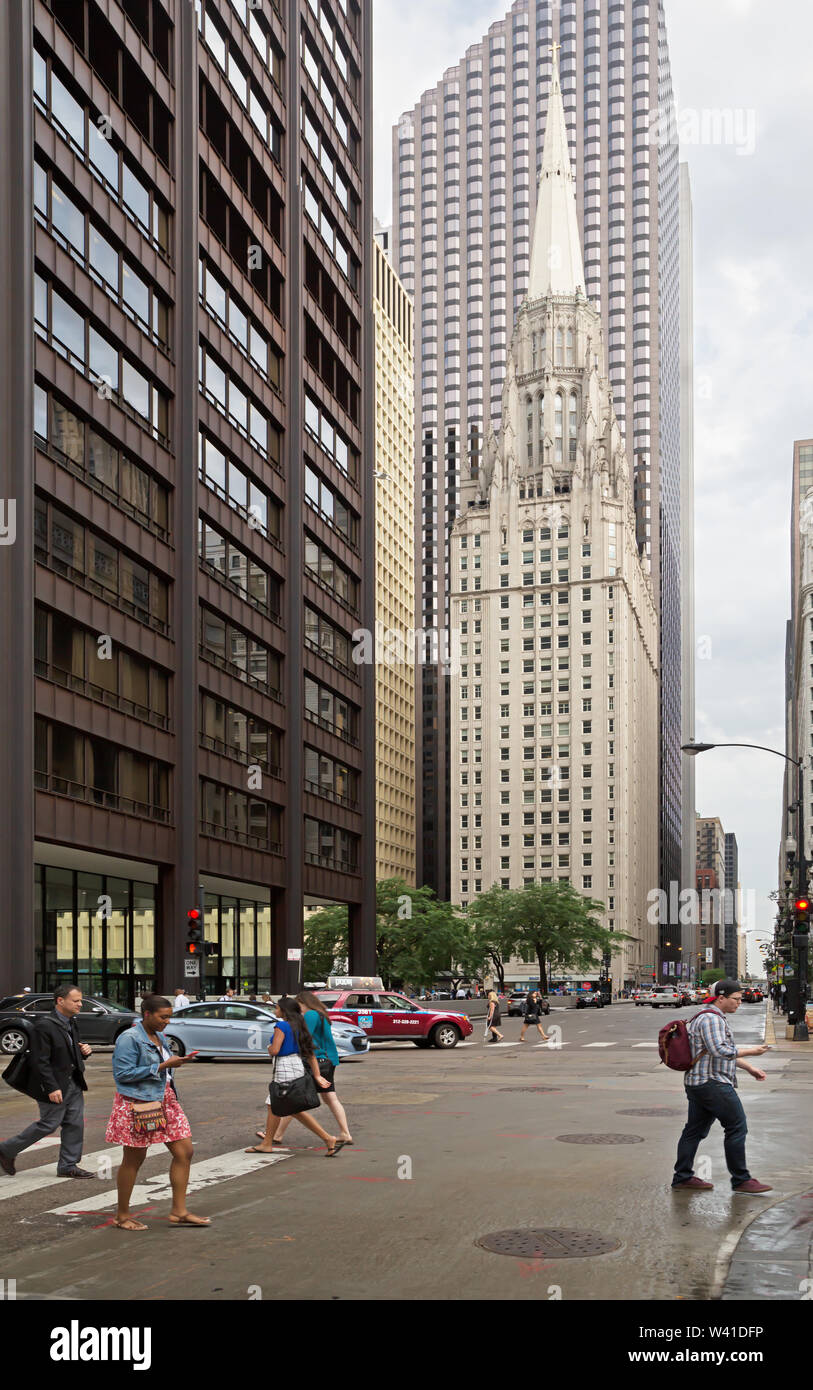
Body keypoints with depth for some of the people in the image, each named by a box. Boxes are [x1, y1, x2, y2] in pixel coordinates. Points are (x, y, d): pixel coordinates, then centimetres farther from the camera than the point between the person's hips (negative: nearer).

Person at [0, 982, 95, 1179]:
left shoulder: (71, 1023, 9)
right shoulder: (44, 1026, -19)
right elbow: (40, 1061, -22)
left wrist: (84, 1050, -1)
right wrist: (52, 1088, -24)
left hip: (73, 1082, 8)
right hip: (54, 1085, -8)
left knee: (75, 1123, 7)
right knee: (49, 1124, 0)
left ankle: (68, 1166, 16)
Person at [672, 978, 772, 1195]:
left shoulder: (715, 1018, 20)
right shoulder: (711, 1019, -15)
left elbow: (726, 1051, 27)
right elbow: (720, 1051, -24)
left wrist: (750, 1069, 22)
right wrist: (751, 1052, -17)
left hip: (697, 1084, 11)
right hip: (713, 1084, -11)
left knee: (695, 1130, 11)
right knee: (737, 1127, -5)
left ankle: (682, 1177, 14)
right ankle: (740, 1179, 1)